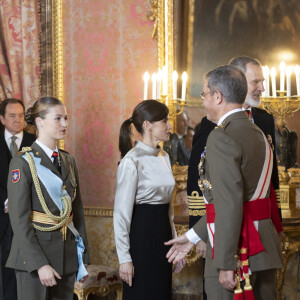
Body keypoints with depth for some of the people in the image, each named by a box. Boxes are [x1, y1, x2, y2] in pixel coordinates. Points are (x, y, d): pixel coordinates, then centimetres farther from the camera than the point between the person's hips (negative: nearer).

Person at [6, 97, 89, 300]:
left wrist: (83, 253, 8)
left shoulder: (68, 161, 10)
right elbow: (20, 220, -15)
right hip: (34, 253, -6)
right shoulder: (23, 163, -10)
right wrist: (40, 264, -19)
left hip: (68, 253, 6)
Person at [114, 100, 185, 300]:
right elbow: (122, 212, -13)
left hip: (162, 231, 8)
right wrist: (124, 258, -15)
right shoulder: (132, 161, -13)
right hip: (141, 233, -8)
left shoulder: (164, 157, 11)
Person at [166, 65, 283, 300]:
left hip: (236, 252, -9)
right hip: (265, 249, 9)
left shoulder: (222, 138, -14)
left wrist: (226, 265, -21)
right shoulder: (257, 134, 14)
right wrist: (193, 236, 22)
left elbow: (229, 204, -22)